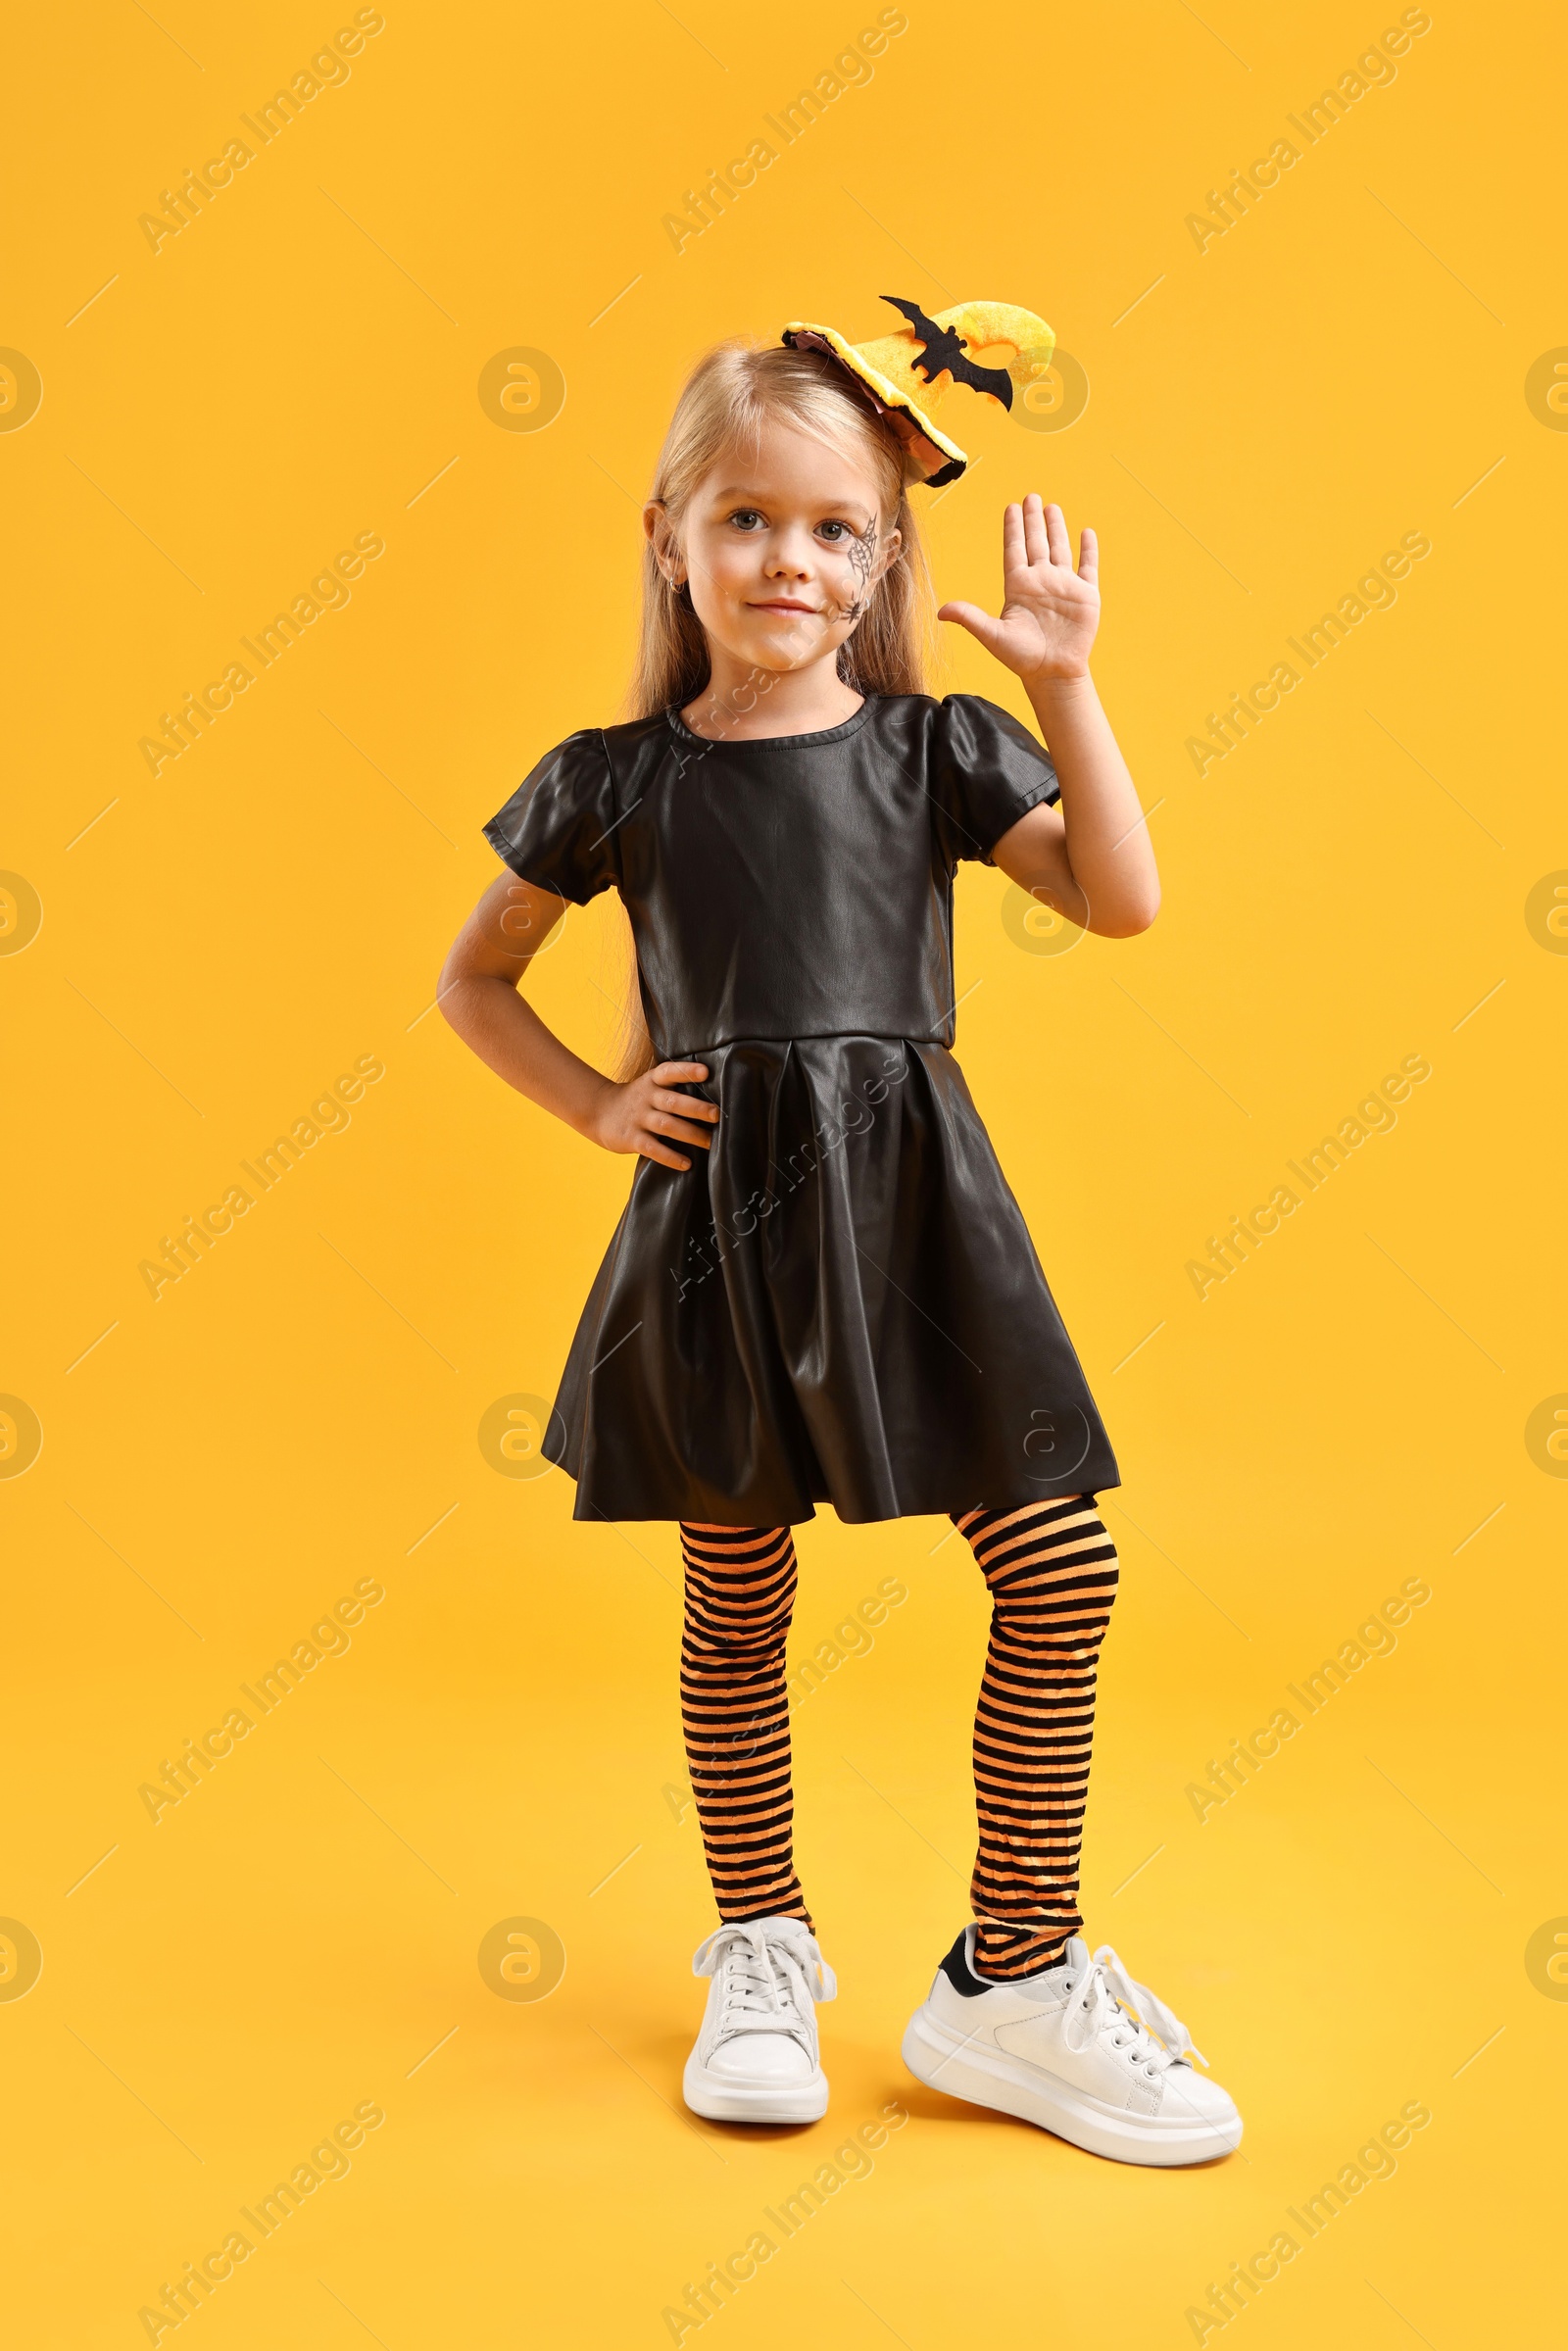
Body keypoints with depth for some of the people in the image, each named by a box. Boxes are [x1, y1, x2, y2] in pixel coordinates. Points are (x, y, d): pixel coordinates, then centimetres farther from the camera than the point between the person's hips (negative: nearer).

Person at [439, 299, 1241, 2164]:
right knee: (736, 1598, 10)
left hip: (913, 1203, 1)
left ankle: (1012, 1980, 16)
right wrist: (598, 1106, 2)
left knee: (1060, 1572, -2)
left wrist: (1063, 684, -9)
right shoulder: (619, 780, 4)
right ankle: (759, 1952, 32)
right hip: (718, 1215, -1)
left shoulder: (935, 747, 6)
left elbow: (1119, 899, -7)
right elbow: (473, 983, 14)